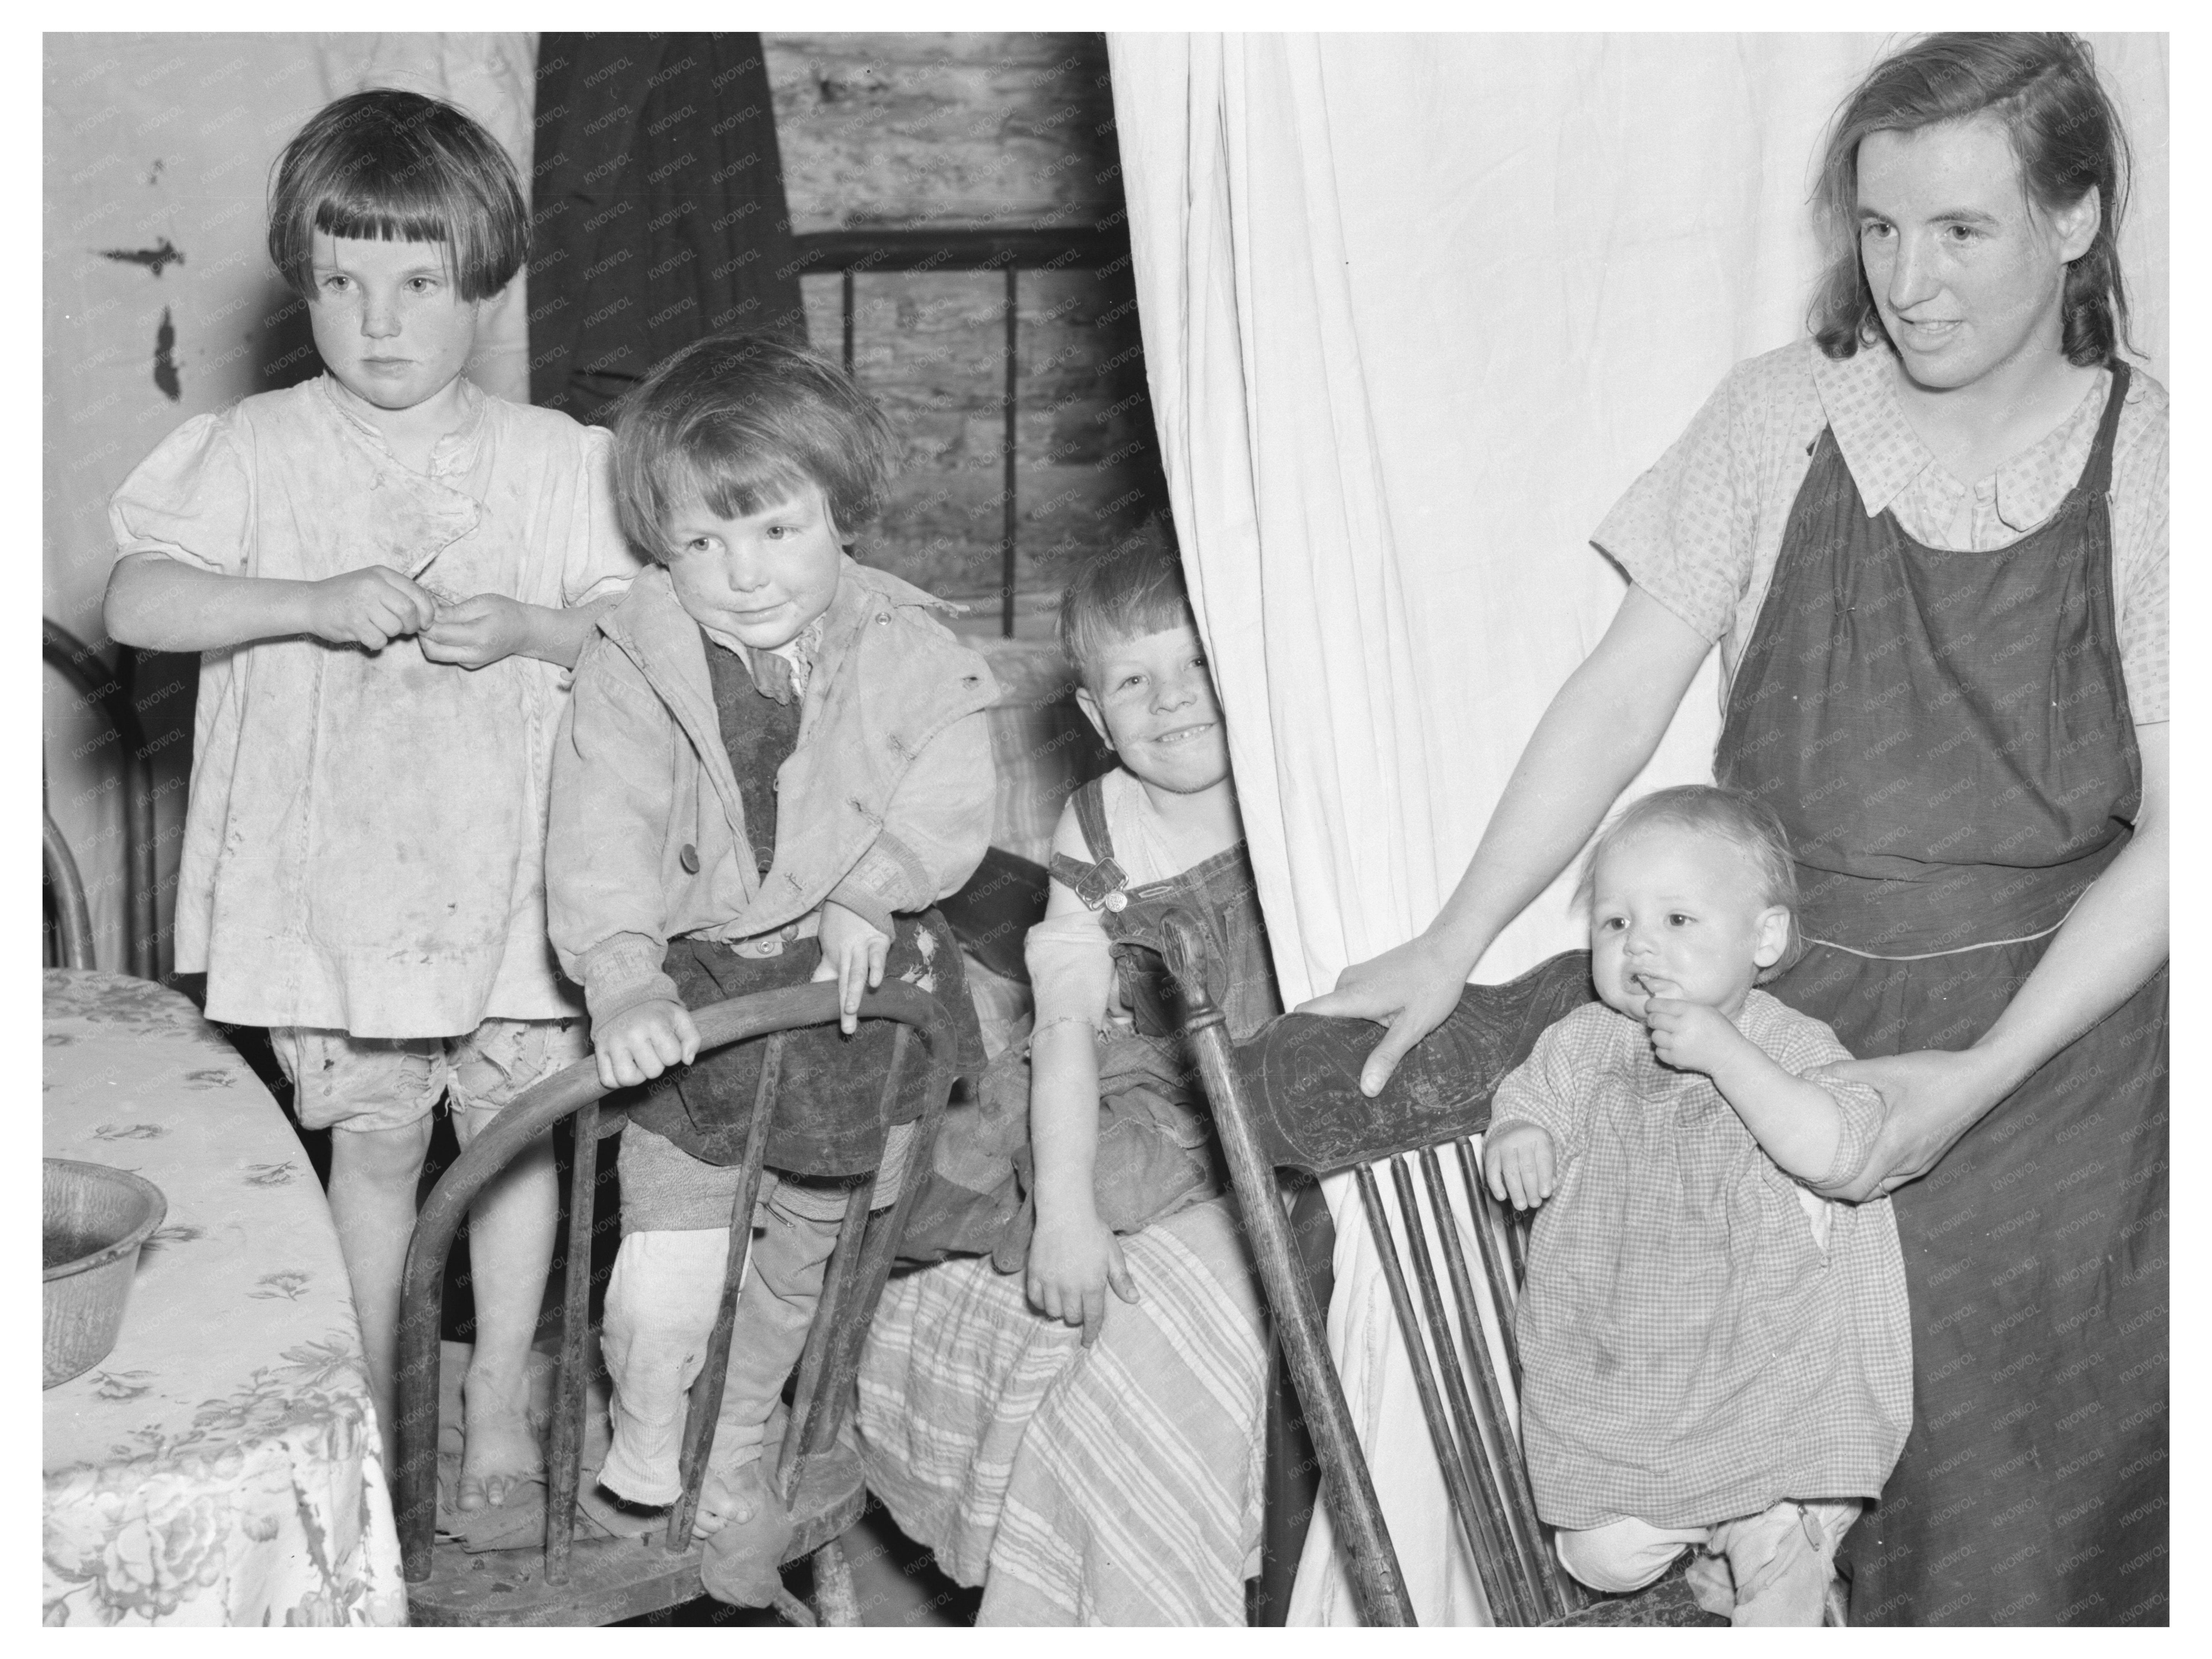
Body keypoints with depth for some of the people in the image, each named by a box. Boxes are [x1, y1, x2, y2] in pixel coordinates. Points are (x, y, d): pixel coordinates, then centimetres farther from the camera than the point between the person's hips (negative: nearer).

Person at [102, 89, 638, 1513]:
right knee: (373, 1138, 11)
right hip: (333, 872, 0)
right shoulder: (257, 452, -2)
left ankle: (502, 1398, 26)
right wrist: (315, 604, -22)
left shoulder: (558, 460, 0)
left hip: (511, 866, 1)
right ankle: (371, 1398, 28)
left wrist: (526, 630, -19)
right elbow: (139, 601, -10)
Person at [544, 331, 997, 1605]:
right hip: (692, 997, -2)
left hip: (860, 990, 2)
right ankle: (642, 1457, 19)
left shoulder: (912, 655, -8)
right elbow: (603, 840, -23)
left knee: (802, 1270, 20)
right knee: (664, 1294, -13)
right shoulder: (632, 673, -14)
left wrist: (868, 891, -23)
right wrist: (623, 979, -37)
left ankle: (737, 1470, 46)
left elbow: (951, 804, -9)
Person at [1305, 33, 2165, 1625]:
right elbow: (1624, 696, -3)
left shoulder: (2149, 468, -6)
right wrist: (1455, 942, -11)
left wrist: (1974, 1078, -18)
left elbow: (2169, 836, -8)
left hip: (2041, 1043, -1)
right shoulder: (1778, 418, -1)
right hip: (1773, 1018, 1)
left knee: (2012, 1493, 6)